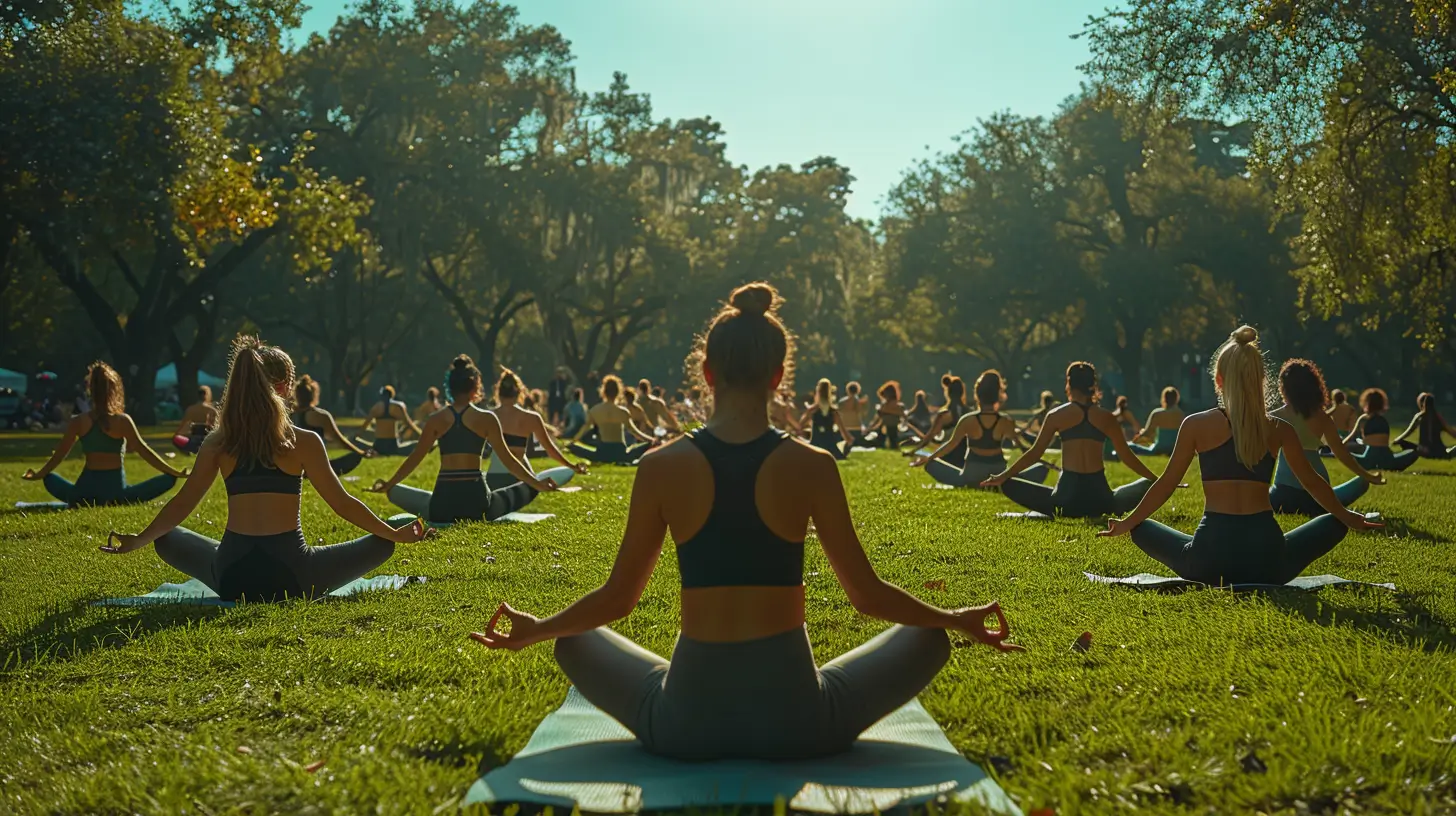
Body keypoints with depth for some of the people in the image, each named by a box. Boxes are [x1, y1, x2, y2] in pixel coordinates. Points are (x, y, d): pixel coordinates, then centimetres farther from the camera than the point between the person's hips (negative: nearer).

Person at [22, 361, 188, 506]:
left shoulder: (78, 423, 4)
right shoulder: (122, 421, -5)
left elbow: (59, 455, 13)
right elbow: (144, 451, -4)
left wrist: (37, 475, 31)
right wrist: (176, 473, 0)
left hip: (86, 491, 3)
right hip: (115, 491, -3)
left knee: (49, 479, 31)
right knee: (168, 479, 5)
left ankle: (85, 503, 1)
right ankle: (111, 503, -9)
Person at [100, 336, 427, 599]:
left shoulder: (218, 444, 5)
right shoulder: (304, 442, -3)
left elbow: (182, 503, 8)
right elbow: (342, 503, -1)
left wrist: (138, 541, 24)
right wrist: (395, 534, 8)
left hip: (231, 579, 2)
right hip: (291, 577, -2)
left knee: (167, 539, 30)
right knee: (382, 544, 14)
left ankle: (240, 596, 18)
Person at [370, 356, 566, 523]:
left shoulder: (435, 420, 7)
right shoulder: (486, 418, 2)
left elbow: (414, 458, 12)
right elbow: (508, 460, 2)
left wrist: (387, 484, 25)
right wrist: (537, 483, 11)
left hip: (441, 506, 1)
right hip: (477, 503, -1)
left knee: (393, 491, 23)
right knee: (530, 485, 17)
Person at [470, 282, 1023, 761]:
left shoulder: (661, 467, -6)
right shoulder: (811, 466, -8)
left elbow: (618, 597, 2)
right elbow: (867, 594, -1)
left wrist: (534, 629, 21)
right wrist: (955, 620, 17)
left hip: (685, 723, 1)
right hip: (793, 718, -1)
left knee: (575, 641, 28)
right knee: (927, 637, 22)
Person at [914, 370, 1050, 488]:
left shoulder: (968, 420, -11)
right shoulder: (1006, 422, -8)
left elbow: (951, 444, -10)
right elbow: (1019, 445, 3)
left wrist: (927, 459, -3)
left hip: (972, 475, 0)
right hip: (999, 475, 0)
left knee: (931, 463, 16)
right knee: (1042, 468, 15)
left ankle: (971, 485, 8)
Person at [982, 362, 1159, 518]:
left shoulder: (1056, 416, 4)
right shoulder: (1107, 418, 7)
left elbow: (1035, 453, 5)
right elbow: (1126, 456, 12)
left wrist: (1002, 476, 13)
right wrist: (1158, 481, 24)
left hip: (1067, 497, -1)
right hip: (1100, 498, 1)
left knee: (1008, 484, 12)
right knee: (1148, 485, 24)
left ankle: (1057, 513, -4)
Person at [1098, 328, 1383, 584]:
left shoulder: (1196, 425, 1)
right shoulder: (1279, 430, 7)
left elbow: (1166, 484, 6)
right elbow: (1311, 482, 19)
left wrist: (1127, 523, 20)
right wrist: (1346, 516, 37)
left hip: (1210, 559, -1)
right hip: (1267, 561, 1)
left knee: (1142, 529, 24)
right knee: (1334, 524, 26)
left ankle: (1216, 582, 7)